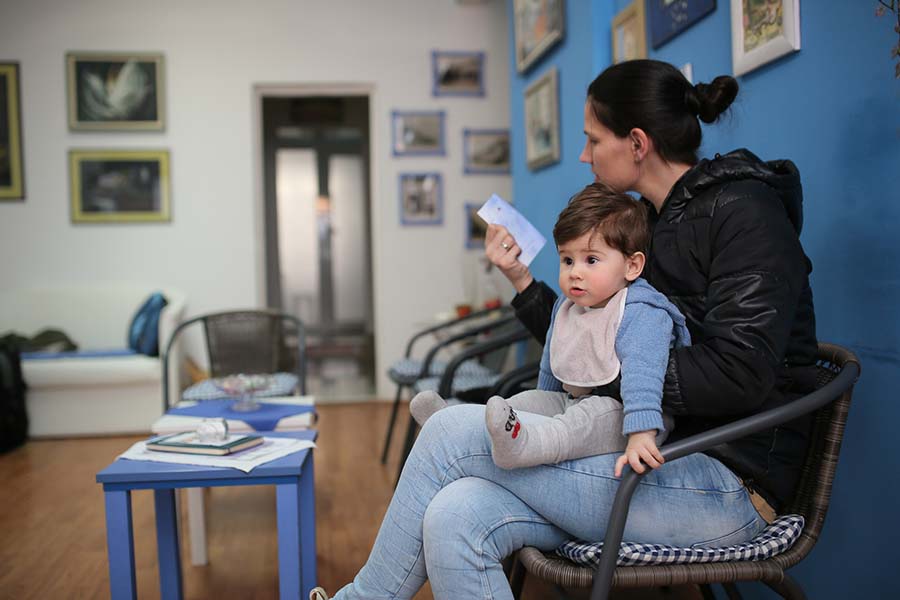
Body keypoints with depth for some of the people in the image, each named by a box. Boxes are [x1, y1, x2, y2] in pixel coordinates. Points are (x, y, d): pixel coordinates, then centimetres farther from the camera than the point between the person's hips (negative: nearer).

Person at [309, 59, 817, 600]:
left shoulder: (743, 211, -9)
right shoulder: (657, 222, 17)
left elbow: (739, 376, -20)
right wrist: (522, 282, 10)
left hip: (726, 482, -7)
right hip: (664, 454, 7)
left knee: (454, 430, -15)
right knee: (456, 517, -18)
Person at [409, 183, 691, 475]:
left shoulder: (641, 314, -20)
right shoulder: (565, 307, 9)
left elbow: (641, 373, -34)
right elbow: (550, 367, 23)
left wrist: (641, 434, -46)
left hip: (619, 412, -9)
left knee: (595, 414, -36)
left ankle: (519, 443, -60)